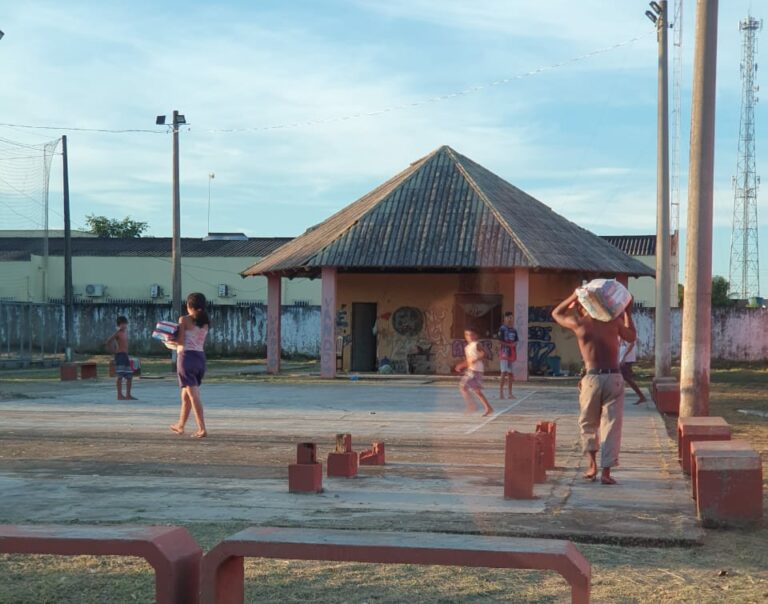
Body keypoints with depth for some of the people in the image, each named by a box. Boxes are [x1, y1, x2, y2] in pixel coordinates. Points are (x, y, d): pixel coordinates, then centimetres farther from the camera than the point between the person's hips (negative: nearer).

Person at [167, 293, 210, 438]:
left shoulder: (184, 319, -8)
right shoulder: (205, 322, 9)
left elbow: (180, 341, -12)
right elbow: (199, 341, 10)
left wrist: (169, 341, 8)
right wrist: (175, 342, 17)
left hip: (187, 356, -6)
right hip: (200, 357, 6)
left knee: (193, 395, -7)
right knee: (186, 394, 20)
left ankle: (202, 429, -13)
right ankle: (180, 425, 32)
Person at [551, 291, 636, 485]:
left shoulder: (578, 324, 1)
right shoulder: (613, 320, 5)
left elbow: (556, 314, 20)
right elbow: (631, 337, 24)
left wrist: (573, 296, 19)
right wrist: (627, 313, 32)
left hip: (592, 378, -1)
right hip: (614, 378, 1)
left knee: (588, 424, 18)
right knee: (611, 425, 3)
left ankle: (592, 465, 10)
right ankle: (606, 471, -1)